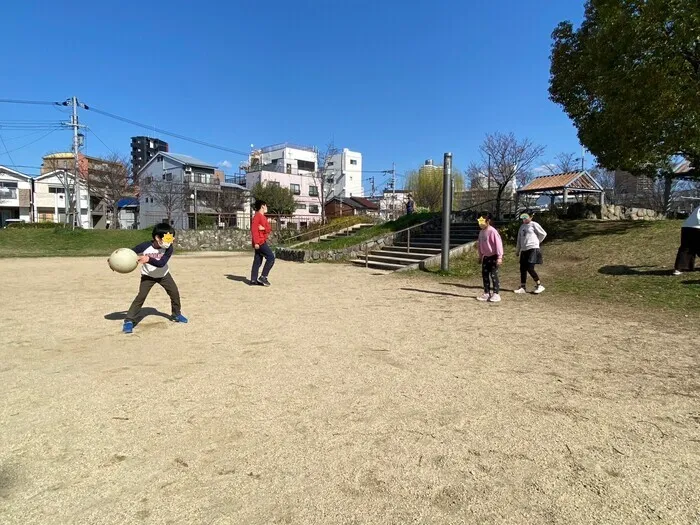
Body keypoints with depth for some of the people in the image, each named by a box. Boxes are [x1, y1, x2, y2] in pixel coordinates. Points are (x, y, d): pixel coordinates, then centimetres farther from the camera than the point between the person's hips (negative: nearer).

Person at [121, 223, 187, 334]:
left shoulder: (168, 248, -24)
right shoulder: (145, 246, -28)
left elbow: (161, 263, -34)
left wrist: (148, 259, -49)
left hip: (163, 275, 3)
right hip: (148, 276, -3)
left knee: (175, 293, 3)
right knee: (141, 296, -16)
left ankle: (176, 314, 26)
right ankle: (129, 321, -10)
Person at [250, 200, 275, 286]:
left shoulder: (263, 217, 19)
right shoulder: (257, 216, -10)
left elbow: (269, 230, 13)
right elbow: (254, 229, -18)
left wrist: (264, 228, -10)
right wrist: (256, 242, -24)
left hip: (262, 242, 10)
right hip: (260, 242, -10)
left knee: (257, 261, 8)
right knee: (271, 257, -11)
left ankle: (253, 280, 10)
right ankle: (263, 277, -9)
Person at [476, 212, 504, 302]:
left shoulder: (492, 231, -17)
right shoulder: (481, 232, 8)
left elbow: (498, 243, -19)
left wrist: (499, 257, -22)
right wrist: (480, 256, 18)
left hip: (493, 256, -8)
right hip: (485, 257, 8)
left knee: (493, 275, -6)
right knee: (485, 275, 9)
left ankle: (496, 294, 1)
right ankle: (486, 293, 18)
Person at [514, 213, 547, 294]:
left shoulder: (534, 225, -4)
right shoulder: (522, 226, 17)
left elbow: (543, 234, 3)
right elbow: (519, 240, 21)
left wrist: (536, 242, 11)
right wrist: (517, 250, 21)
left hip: (533, 249, -7)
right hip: (524, 250, 7)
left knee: (530, 268, -12)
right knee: (522, 269, 5)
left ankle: (539, 286, 4)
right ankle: (523, 287, 14)